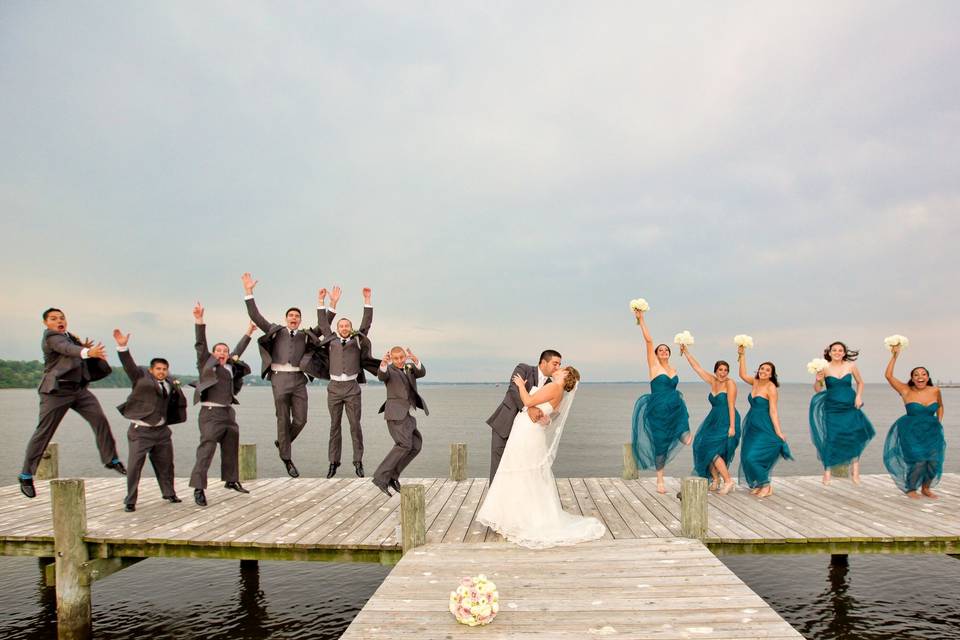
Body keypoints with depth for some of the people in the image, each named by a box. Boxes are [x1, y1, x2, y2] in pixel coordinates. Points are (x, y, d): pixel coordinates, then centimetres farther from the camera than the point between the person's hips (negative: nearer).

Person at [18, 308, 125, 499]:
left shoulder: (69, 336, 15)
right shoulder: (50, 336, -8)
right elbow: (66, 349, -29)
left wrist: (84, 346, -1)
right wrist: (87, 352, -49)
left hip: (79, 388, 7)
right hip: (57, 390, -7)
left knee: (100, 419, -5)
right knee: (43, 432, 0)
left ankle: (111, 459, 4)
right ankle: (26, 475, 13)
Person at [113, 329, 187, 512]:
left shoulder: (169, 382, 11)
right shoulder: (141, 376, -3)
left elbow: (178, 403, 19)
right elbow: (128, 364, -19)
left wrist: (177, 388, 2)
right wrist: (123, 347, -33)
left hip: (161, 430, 5)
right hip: (140, 430, -5)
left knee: (165, 464, 15)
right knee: (134, 466, -5)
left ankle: (169, 493, 31)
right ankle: (130, 501, 6)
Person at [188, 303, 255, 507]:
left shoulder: (230, 366, 15)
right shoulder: (206, 363, 1)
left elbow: (238, 351, 31)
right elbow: (200, 343, -9)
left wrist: (248, 333, 36)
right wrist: (199, 320, -20)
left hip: (228, 412, 7)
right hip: (211, 413, -7)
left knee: (231, 449, 15)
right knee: (206, 450, -11)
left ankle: (231, 480, 30)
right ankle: (198, 488, -10)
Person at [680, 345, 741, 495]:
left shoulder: (730, 383, -10)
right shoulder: (713, 381, 8)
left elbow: (731, 406, -15)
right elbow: (697, 367, 13)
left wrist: (732, 427, -19)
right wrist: (686, 352, 11)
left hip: (726, 422, -7)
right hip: (714, 421, 7)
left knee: (711, 450, -13)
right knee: (703, 446, 0)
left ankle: (728, 480, -3)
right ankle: (715, 479, 14)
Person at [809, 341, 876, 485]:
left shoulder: (851, 366, 1)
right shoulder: (824, 368, -4)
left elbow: (860, 383, 15)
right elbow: (817, 390, 0)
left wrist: (859, 396, 1)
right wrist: (818, 380, -19)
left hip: (850, 407, 2)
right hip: (832, 407, -2)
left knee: (854, 435, -5)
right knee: (830, 437, -3)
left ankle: (855, 469, 11)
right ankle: (827, 471, 7)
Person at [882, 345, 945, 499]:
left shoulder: (935, 391, 2)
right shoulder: (906, 391, -7)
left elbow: (940, 406, 22)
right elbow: (888, 375, -17)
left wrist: (939, 422, 13)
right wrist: (894, 356, -16)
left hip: (931, 432, 3)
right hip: (911, 432, -3)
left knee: (935, 460, -12)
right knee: (918, 460, -16)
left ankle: (926, 488, 15)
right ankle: (910, 489, 11)